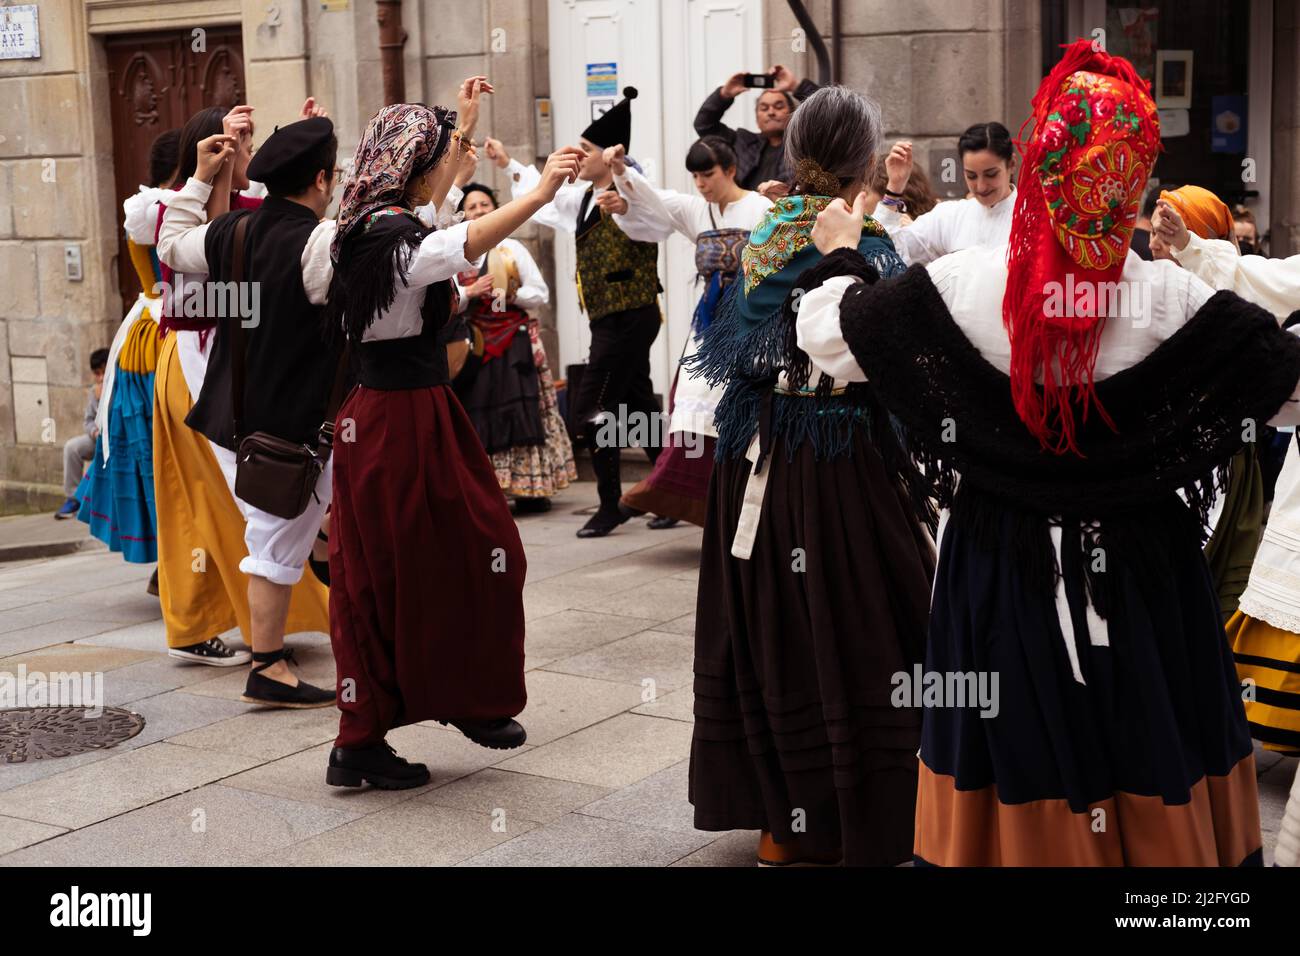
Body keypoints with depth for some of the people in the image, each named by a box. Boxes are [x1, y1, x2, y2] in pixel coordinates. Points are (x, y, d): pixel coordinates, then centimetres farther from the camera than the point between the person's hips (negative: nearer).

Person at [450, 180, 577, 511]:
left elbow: (541, 294, 2)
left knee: (521, 412, -4)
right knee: (478, 415, -2)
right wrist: (470, 293, -14)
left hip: (516, 343, -1)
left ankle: (531, 489, -1)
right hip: (474, 345, 1)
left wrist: (512, 295, -14)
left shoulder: (513, 248, 5)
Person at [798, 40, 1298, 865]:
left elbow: (830, 333, 0)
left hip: (1004, 569, 1)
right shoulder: (1176, 301, -16)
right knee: (1153, 764, 16)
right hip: (1143, 575, -1)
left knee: (1021, 761, 16)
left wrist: (843, 257, 19)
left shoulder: (958, 287, -15)